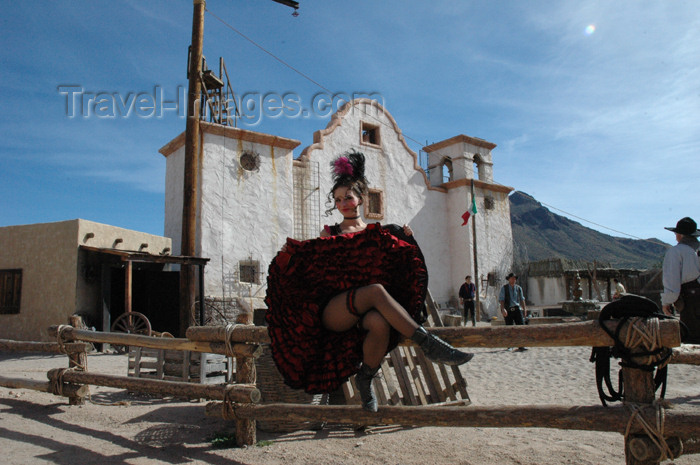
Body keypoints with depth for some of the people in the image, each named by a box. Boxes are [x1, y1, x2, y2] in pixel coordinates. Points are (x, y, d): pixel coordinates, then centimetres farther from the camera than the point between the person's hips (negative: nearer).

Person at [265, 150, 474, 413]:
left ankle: (365, 379, -13)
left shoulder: (378, 233, 16)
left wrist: (407, 241, -3)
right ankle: (429, 345, -34)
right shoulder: (329, 234, 16)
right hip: (332, 310, -1)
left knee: (380, 322, -37)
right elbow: (309, 267, 10)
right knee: (376, 290, -33)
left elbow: (402, 266, 12)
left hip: (367, 311, 1)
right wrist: (289, 254, -8)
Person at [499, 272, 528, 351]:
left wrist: (524, 309, 14)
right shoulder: (504, 288, 2)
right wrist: (503, 309, -16)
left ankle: (521, 346, -10)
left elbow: (522, 299, 19)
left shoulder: (519, 288, 12)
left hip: (517, 309, 2)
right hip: (508, 311, -2)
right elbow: (501, 299, -3)